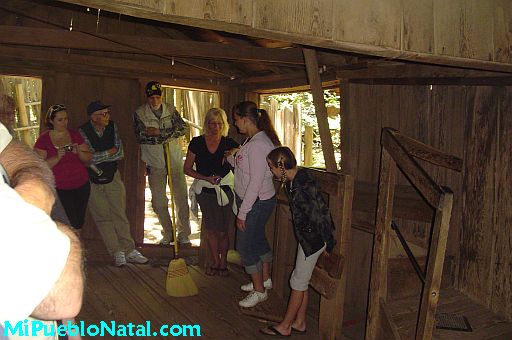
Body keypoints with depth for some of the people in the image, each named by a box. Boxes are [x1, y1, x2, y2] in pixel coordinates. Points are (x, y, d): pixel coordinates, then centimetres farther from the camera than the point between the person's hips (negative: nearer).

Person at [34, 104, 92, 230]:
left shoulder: (75, 135, 6)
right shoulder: (43, 140, -4)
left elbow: (88, 158, 5)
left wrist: (79, 152, -15)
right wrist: (58, 157, -24)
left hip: (82, 186, 4)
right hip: (61, 190, -3)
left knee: (79, 222, 11)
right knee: (72, 224, -8)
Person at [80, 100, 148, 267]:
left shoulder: (112, 126, -4)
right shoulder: (83, 132, -15)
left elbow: (120, 153, -7)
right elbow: (90, 157, -23)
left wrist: (99, 157, -16)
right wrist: (111, 151, -14)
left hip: (113, 177, 2)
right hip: (93, 181, -2)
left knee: (120, 214, 4)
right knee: (103, 217, 2)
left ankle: (129, 250, 9)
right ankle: (117, 252, 10)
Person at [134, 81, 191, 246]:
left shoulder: (171, 110, 2)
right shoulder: (139, 113, -2)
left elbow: (182, 128, -10)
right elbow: (140, 136, -14)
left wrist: (158, 133, -19)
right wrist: (167, 135, -17)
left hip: (175, 161, 1)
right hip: (155, 164, 0)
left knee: (181, 198, 3)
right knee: (158, 201, 5)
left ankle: (183, 234, 15)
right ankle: (168, 234, 21)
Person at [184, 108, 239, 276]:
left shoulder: (229, 143, -5)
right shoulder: (197, 143, -4)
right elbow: (187, 169, -1)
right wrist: (206, 178, -13)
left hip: (225, 191, -1)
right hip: (205, 192, 1)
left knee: (222, 231, 4)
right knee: (211, 229, 13)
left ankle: (223, 262, 27)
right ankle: (216, 262, 33)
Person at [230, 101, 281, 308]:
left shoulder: (258, 145, -26)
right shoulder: (252, 139, 6)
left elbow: (255, 183, -27)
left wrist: (242, 212, -23)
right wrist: (232, 158, 6)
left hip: (257, 203, -10)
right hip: (255, 201, 10)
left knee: (245, 246, 1)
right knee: (258, 239, 22)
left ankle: (259, 291, 17)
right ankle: (265, 279, 41)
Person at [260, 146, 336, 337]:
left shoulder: (303, 186, -25)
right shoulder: (294, 181, 5)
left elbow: (320, 215, -23)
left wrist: (328, 244, -16)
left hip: (313, 239, -9)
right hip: (307, 237, 9)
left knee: (298, 282, 3)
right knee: (301, 281, 17)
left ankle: (284, 327, 17)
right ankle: (299, 323, 30)